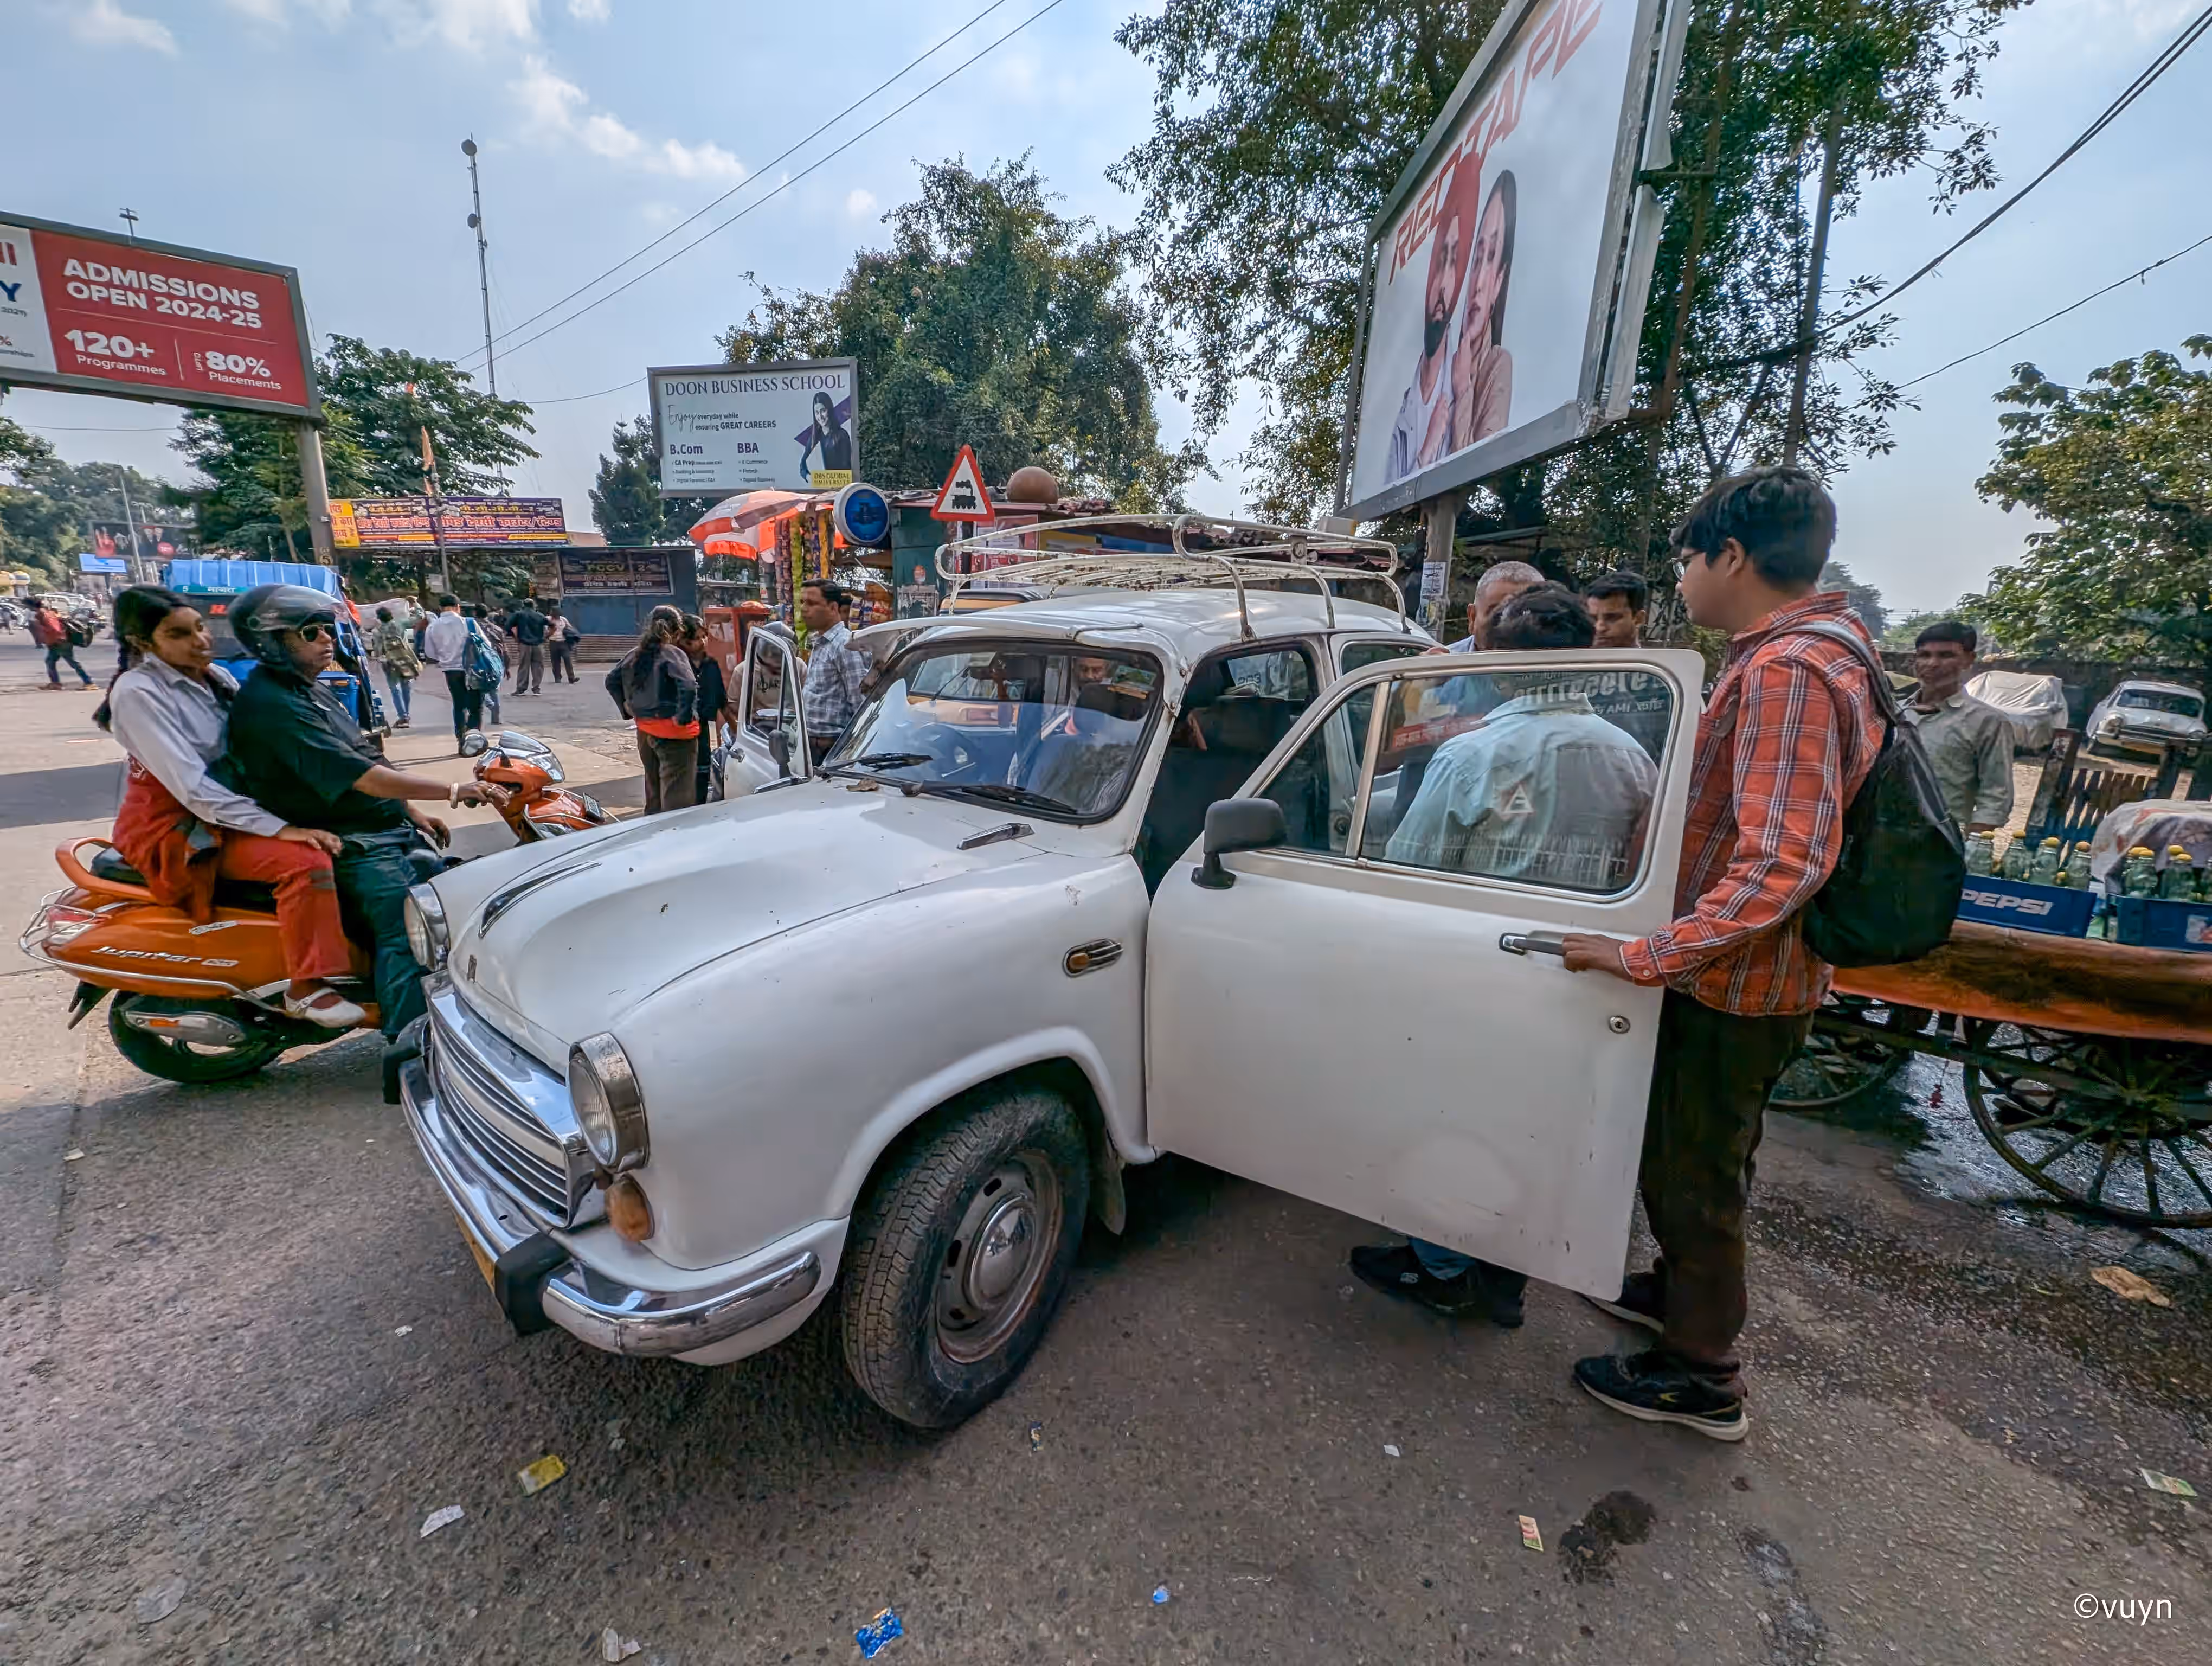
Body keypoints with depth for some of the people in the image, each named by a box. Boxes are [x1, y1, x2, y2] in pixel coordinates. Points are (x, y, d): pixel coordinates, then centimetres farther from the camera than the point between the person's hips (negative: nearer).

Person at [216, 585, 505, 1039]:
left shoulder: (311, 690, 14)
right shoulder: (271, 704, -19)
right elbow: (359, 776, -28)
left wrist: (412, 811, 17)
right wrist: (452, 792, -33)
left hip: (387, 829, 10)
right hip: (347, 844, -10)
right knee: (405, 925, -23)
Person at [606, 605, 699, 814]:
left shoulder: (635, 654, 10)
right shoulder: (673, 654, -13)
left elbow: (612, 680, 20)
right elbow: (688, 687, -28)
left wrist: (627, 708, 19)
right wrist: (684, 717, -19)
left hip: (645, 730, 8)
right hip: (673, 734, -8)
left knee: (654, 791, 21)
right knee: (677, 797, -6)